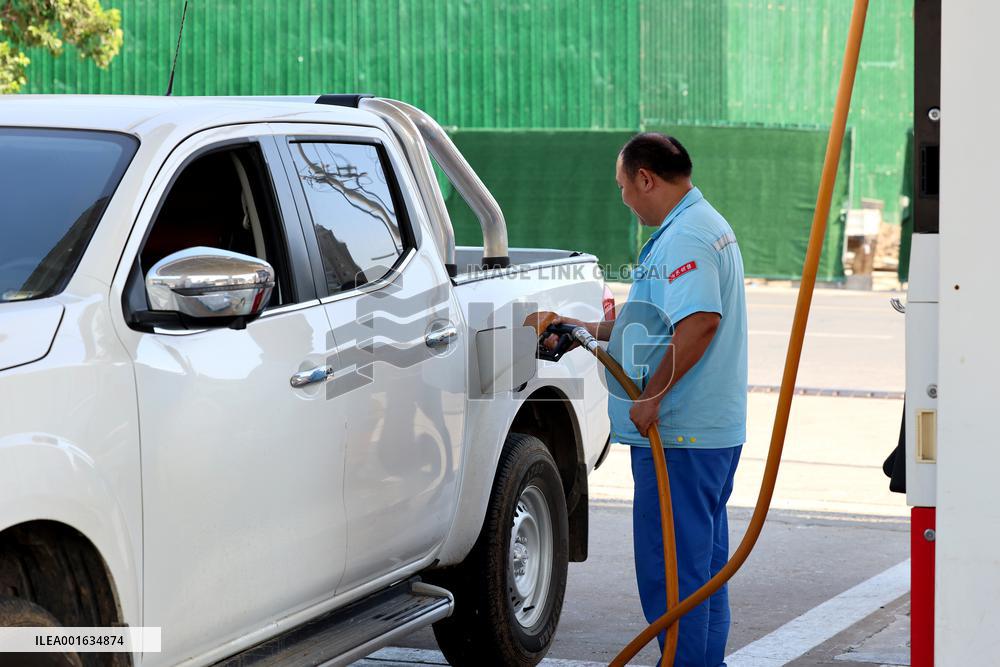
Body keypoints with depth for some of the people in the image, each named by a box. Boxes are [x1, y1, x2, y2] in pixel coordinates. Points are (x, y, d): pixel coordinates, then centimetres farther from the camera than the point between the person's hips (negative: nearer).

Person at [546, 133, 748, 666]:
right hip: (715, 428, 11)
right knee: (702, 559, 16)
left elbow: (699, 322, -31)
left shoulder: (684, 236, -17)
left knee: (670, 564, -5)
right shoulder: (707, 226, 18)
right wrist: (584, 331, 26)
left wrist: (652, 396, -25)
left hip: (678, 432, -11)